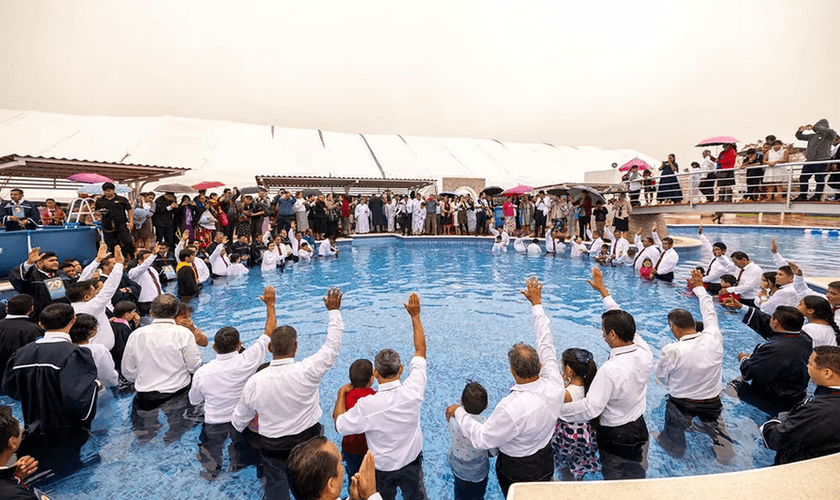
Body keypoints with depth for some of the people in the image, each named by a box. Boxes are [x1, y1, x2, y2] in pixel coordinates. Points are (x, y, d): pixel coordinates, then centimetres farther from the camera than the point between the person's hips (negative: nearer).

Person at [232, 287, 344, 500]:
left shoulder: (254, 382, -17)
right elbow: (333, 345, -13)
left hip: (273, 449, 2)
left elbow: (238, 421, 0)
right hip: (308, 442, -1)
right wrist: (334, 310, -2)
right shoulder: (308, 371, -26)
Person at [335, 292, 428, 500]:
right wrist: (415, 316, -12)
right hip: (412, 463, 2)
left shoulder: (366, 406, -35)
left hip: (383, 469, -2)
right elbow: (420, 350, -17)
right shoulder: (413, 391, -28)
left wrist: (341, 394, -5)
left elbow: (340, 426, -17)